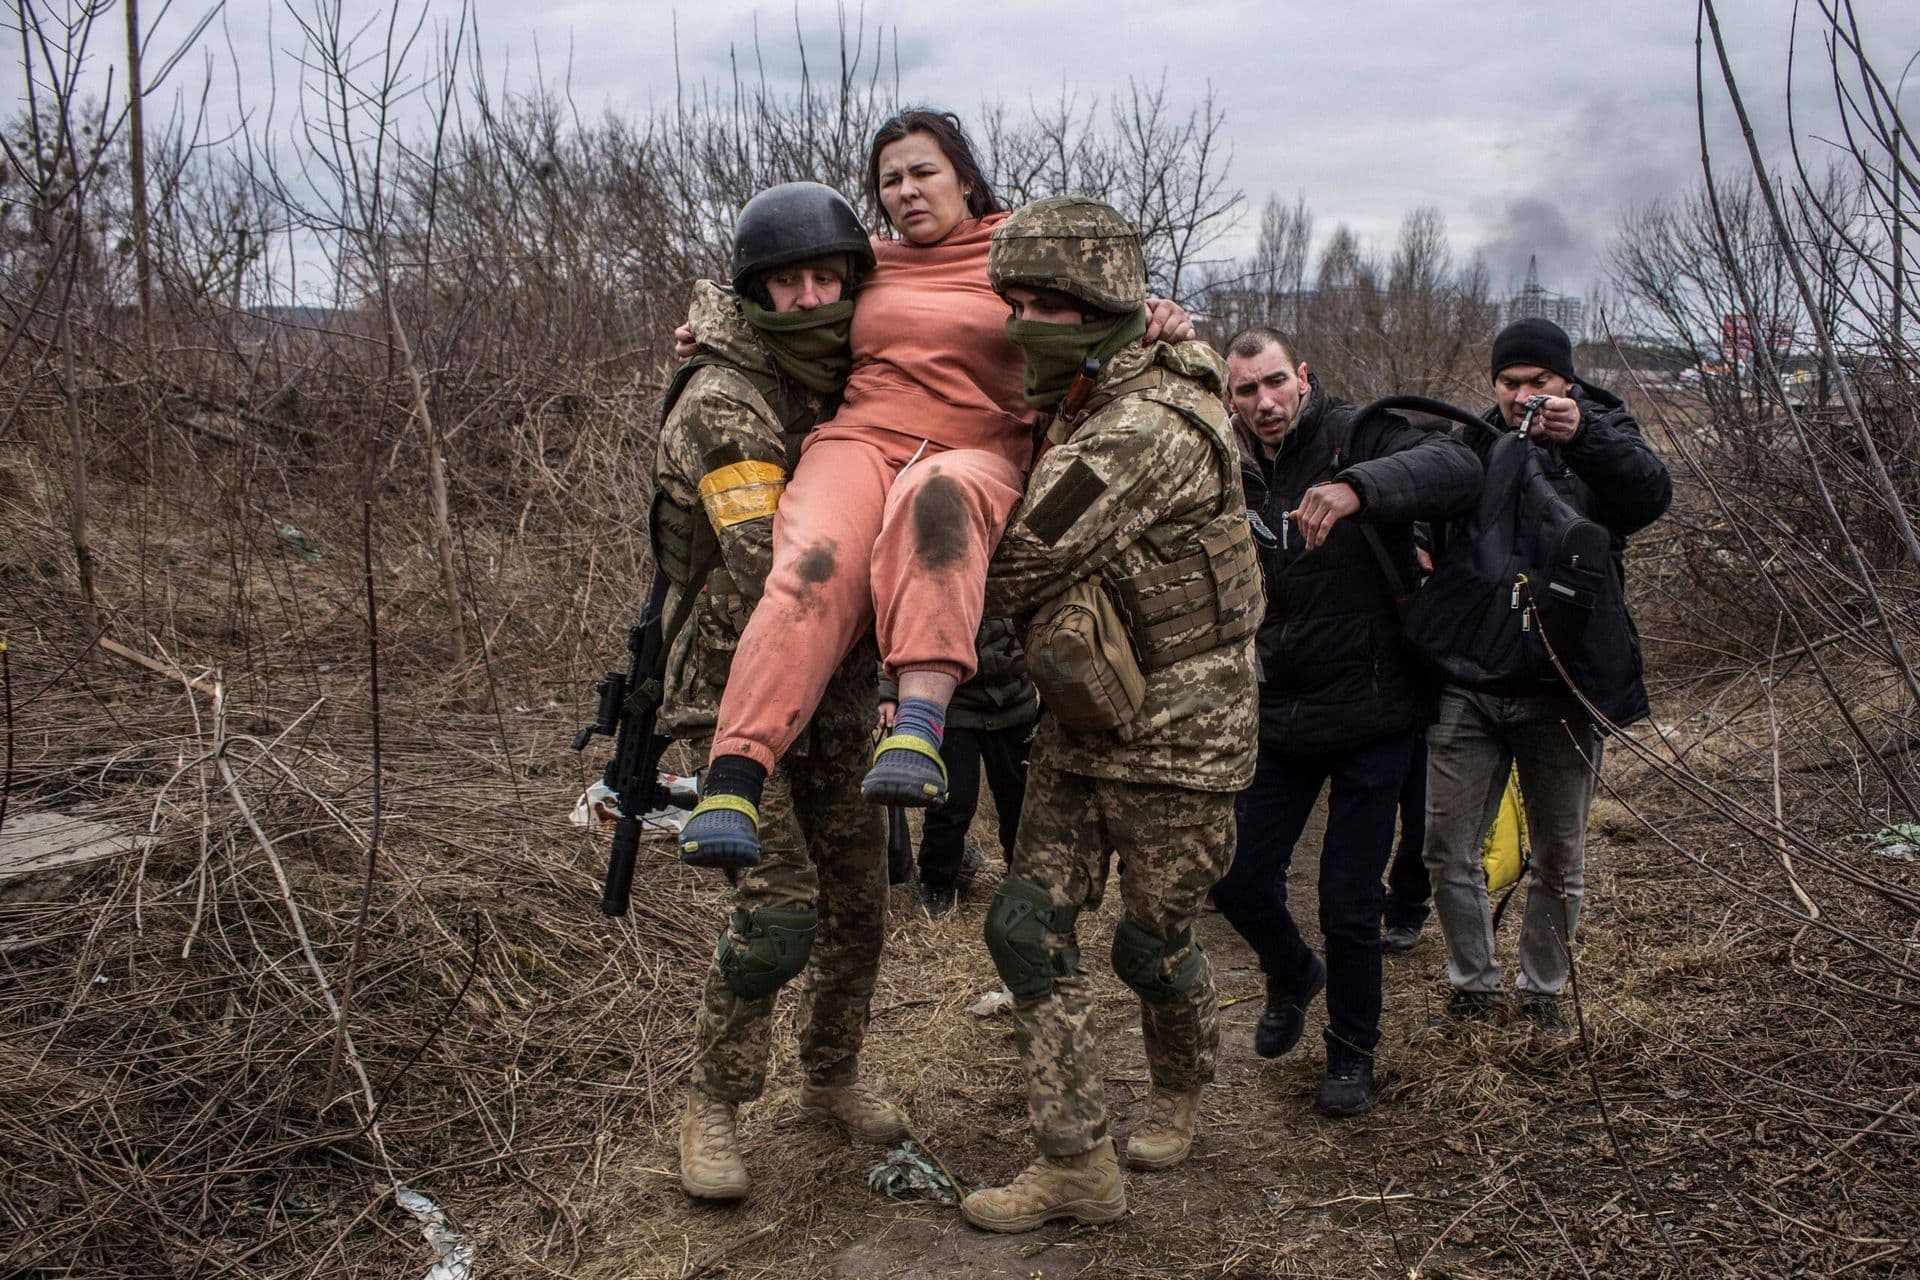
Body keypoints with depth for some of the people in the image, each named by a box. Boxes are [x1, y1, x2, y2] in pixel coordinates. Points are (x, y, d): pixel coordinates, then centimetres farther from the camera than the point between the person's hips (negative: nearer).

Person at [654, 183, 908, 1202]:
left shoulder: (851, 384, 7)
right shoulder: (725, 403, -17)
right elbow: (769, 576, -28)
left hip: (835, 695, 7)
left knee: (860, 901, 11)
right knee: (779, 908, -13)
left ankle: (831, 1078, 33)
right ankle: (712, 1106, 9)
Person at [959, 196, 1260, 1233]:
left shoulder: (1150, 426, -26)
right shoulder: (1074, 402, 4)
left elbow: (1019, 567, -27)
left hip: (1176, 736, -8)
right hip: (1077, 727, 8)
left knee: (1152, 944, 9)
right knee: (1028, 926, 2)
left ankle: (1179, 1093, 41)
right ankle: (1077, 1165, 12)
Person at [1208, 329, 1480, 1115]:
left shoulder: (1357, 437, -10)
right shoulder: (1233, 476, 4)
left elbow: (1458, 469, -30)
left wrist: (1358, 487, -47)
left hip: (1370, 717, -4)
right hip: (1276, 719, 5)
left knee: (1349, 905, 3)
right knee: (1239, 882, 10)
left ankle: (1353, 1050, 28)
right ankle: (1293, 976, 43)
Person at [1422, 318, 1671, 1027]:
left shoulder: (1600, 436, 2)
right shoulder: (1469, 445, 7)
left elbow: (1652, 496, -19)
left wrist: (1582, 435, -34)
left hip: (1561, 690, -1)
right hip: (1467, 686, 2)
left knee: (1559, 862, 12)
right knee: (1448, 852, 5)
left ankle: (1542, 989, 32)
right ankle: (1475, 983, 26)